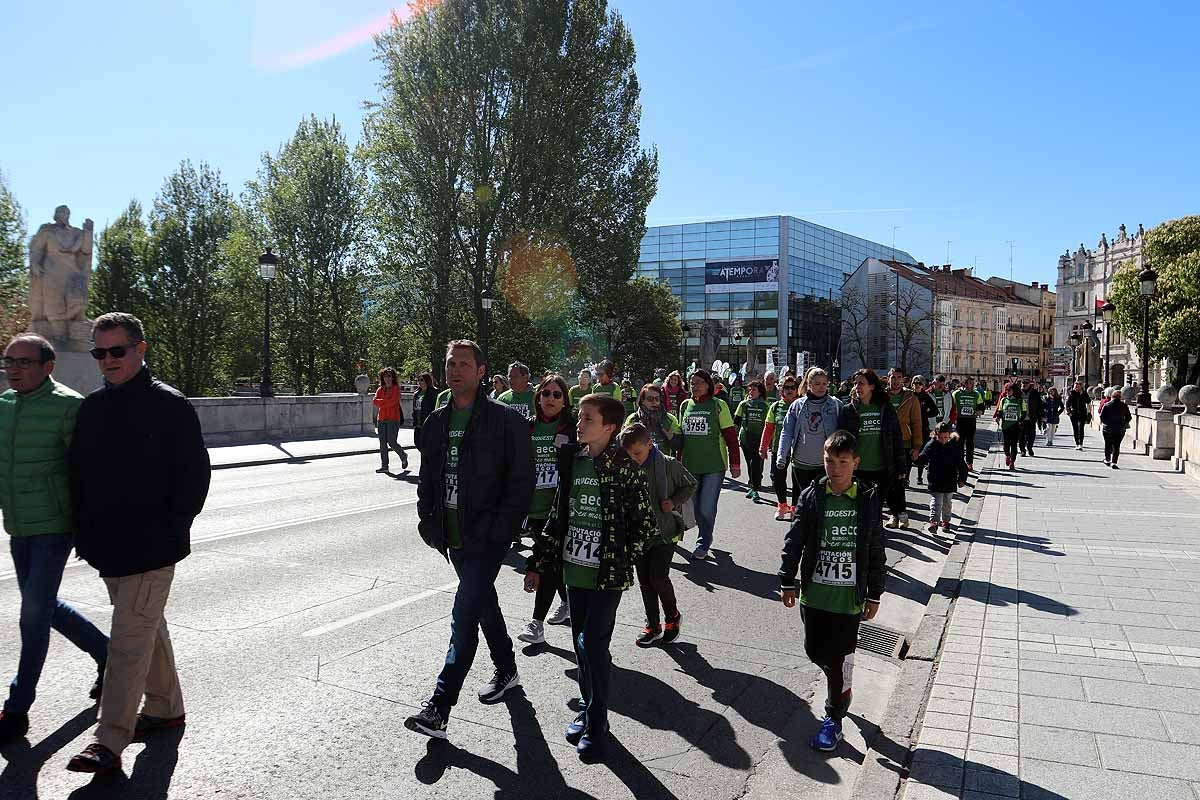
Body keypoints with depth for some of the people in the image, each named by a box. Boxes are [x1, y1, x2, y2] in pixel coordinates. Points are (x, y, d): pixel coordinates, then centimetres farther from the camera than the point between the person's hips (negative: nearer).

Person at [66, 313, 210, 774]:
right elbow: (78, 473, 16)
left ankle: (110, 741, 1)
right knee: (147, 628, 18)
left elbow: (195, 474, -10)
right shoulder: (91, 408, 10)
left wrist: (169, 532, -13)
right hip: (108, 546, 7)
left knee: (129, 639, -5)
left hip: (151, 549, -7)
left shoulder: (170, 406, -10)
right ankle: (165, 707, 33)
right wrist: (85, 533, 8)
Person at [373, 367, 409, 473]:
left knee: (391, 442, -6)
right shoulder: (380, 389, 14)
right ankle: (384, 465, 6)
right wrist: (386, 402, -10)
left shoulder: (396, 389, -1)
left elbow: (392, 401, -13)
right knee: (382, 443, 2)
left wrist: (381, 403, -4)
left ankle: (403, 456, 20)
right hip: (381, 419, 5)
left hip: (393, 419, -5)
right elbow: (375, 401, 1)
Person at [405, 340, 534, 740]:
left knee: (464, 617, -10)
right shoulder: (437, 422, 9)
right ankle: (505, 670, 41)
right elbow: (427, 479, 16)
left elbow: (522, 482, -13)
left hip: (487, 538, -7)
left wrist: (498, 530, -19)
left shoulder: (506, 421, -11)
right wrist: (429, 522, 5)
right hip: (454, 537, 7)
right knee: (484, 604, 21)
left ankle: (438, 709, -5)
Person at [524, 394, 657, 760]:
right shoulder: (571, 461, 6)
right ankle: (589, 709, 32)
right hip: (575, 569, 6)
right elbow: (557, 517, 11)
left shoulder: (625, 468, -11)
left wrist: (620, 560, -8)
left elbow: (646, 525, -7)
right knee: (581, 644, 14)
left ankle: (596, 725, 11)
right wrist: (537, 564, 11)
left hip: (607, 576, -6)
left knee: (593, 645, -5)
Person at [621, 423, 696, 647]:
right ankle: (652, 626, 24)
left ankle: (673, 616, 19)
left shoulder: (669, 465, -13)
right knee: (644, 580, 9)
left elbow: (690, 485, 3)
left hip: (664, 531, -4)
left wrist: (674, 502, -12)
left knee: (658, 577, -8)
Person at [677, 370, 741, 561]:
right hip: (690, 466, 4)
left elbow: (731, 436, -4)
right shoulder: (685, 405, 7)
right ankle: (706, 537, 30)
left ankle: (703, 545, 10)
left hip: (714, 466, -4)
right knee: (696, 507, 10)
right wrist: (678, 460, 16)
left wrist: (735, 463, -6)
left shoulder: (718, 405, -5)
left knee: (707, 508, -4)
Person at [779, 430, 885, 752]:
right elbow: (794, 542, 0)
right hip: (814, 593, 2)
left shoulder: (869, 500, -6)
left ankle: (834, 717, 21)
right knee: (815, 651, 13)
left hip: (850, 598, -2)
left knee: (839, 658, 3)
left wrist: (874, 595, 4)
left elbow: (876, 551, 1)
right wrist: (788, 582, 0)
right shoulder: (811, 497, -5)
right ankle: (842, 686, 44)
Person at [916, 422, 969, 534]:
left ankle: (945, 521, 29)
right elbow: (923, 459, -8)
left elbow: (961, 464, 2)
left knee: (947, 503, 15)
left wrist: (962, 479, 0)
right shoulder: (931, 445, -8)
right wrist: (916, 458, -30)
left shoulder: (954, 446, -5)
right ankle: (933, 522, -12)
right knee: (935, 502, -7)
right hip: (935, 481, -2)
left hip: (950, 482, 2)